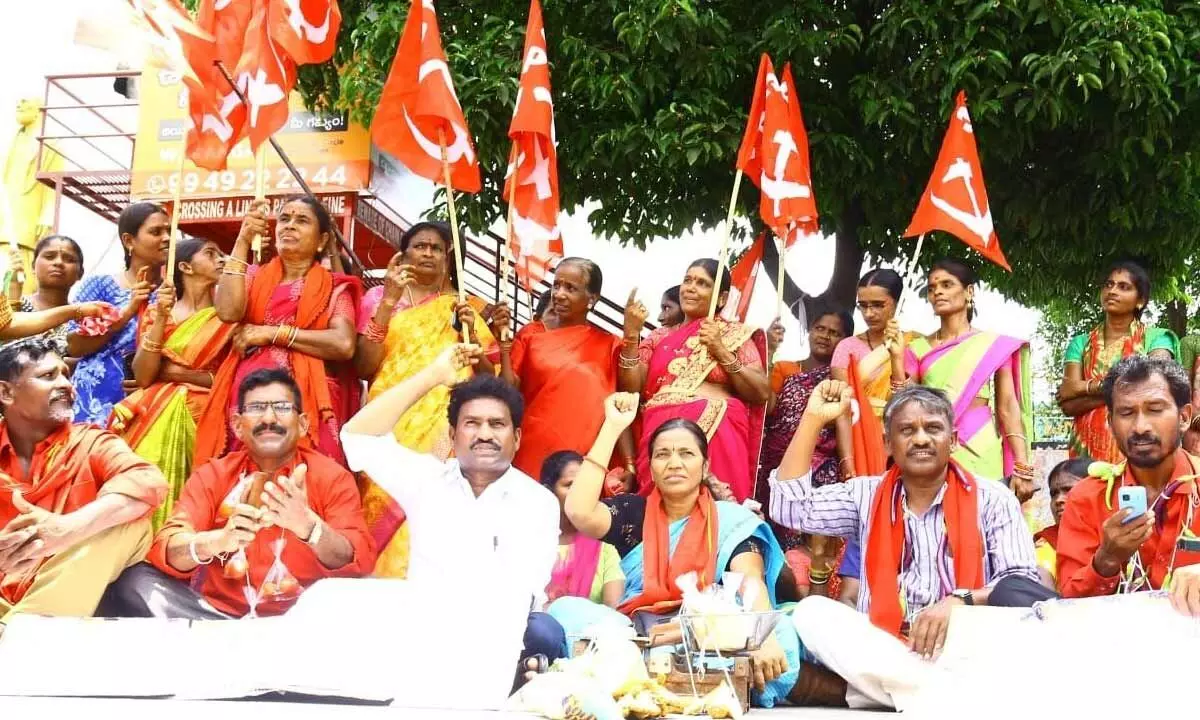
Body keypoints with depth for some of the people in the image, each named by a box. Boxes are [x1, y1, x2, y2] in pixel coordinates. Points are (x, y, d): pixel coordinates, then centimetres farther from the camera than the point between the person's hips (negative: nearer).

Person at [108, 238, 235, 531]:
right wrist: (161, 317, -9)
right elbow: (142, 376, -3)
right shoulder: (157, 311, 9)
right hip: (154, 416, 1)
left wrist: (181, 373, -4)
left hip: (202, 417, -1)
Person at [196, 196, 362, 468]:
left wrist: (272, 333, -6)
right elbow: (227, 312, -5)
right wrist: (243, 240, -2)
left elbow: (344, 344, -8)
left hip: (306, 399, -2)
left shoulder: (334, 287, 10)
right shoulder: (255, 276, 17)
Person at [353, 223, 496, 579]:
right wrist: (389, 302, -10)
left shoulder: (463, 307, 13)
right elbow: (364, 368, -4)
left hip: (440, 435, 0)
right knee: (385, 507, -9)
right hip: (389, 429, 0)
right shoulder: (379, 298, 8)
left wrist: (472, 333, -8)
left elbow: (488, 379, 9)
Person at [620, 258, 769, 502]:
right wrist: (631, 333, 0)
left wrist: (721, 351, -5)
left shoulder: (736, 334, 10)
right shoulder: (659, 337, 18)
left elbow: (762, 393, 1)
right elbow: (630, 389, 8)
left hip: (717, 437, -2)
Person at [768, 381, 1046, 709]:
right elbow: (788, 507, 6)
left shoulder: (992, 499, 5)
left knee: (1014, 596, -29)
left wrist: (960, 601, -24)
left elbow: (1021, 585, -3)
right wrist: (813, 419, 3)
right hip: (882, 651, 3)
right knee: (811, 612, -24)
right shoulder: (867, 496, 14)